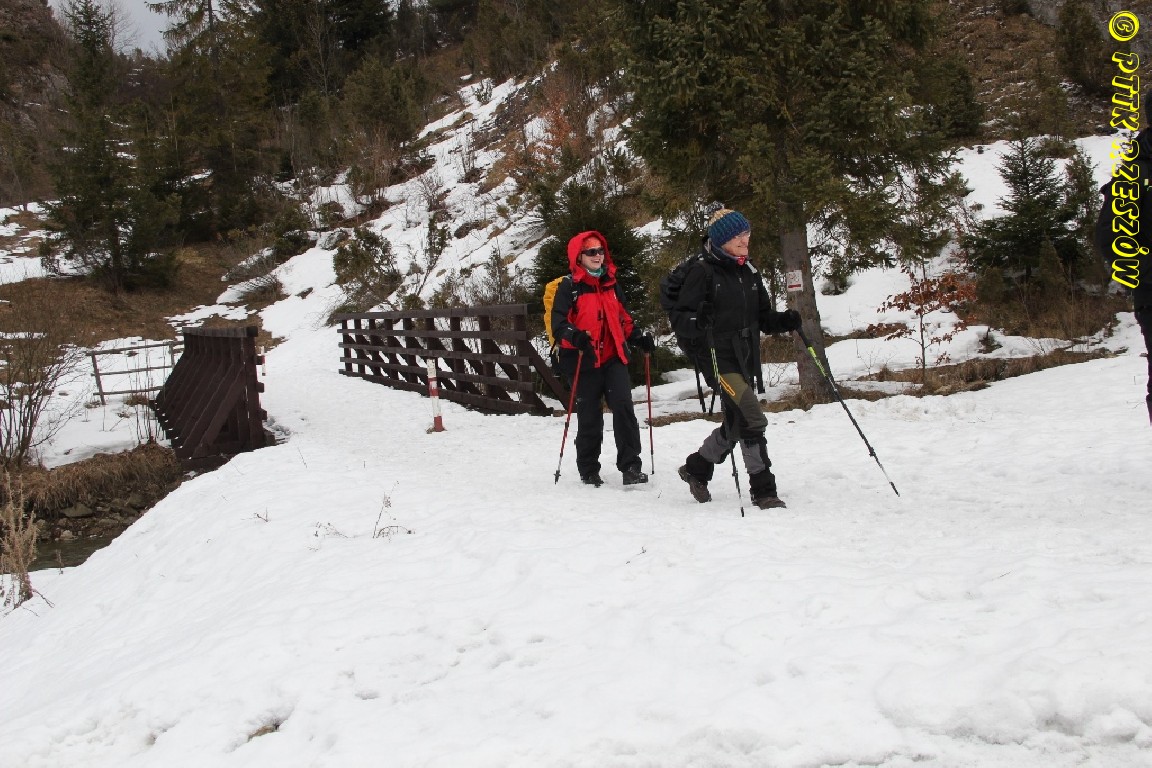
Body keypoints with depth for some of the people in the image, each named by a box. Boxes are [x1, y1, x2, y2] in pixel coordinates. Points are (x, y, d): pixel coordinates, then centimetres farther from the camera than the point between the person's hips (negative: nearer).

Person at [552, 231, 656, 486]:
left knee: (624, 408, -11)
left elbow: (624, 319, 24)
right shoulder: (569, 288, -3)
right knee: (589, 417, 3)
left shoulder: (611, 284, 15)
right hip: (584, 361, -4)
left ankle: (631, 467, -7)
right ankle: (589, 471, 19)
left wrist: (639, 338, 9)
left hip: (614, 358, 4)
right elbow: (558, 323, -11)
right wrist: (575, 337, -31)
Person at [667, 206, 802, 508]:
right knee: (753, 420, -16)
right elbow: (678, 317, -11)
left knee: (735, 425, 17)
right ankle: (763, 490, -6)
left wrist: (785, 320, -4)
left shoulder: (749, 272, 13)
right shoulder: (702, 272, -9)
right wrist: (697, 322, -33)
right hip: (718, 359, -8)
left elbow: (763, 317, 16)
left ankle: (696, 468, 38)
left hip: (745, 359, 8)